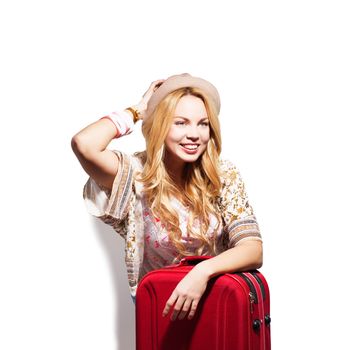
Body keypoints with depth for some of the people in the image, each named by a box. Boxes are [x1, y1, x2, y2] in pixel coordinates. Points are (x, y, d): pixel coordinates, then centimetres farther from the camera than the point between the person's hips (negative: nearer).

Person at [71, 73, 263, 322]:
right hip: (159, 307, -2)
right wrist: (136, 111, -12)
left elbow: (254, 250, -12)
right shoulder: (138, 174, -11)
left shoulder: (225, 175, -6)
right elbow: (83, 144, -29)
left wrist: (204, 271, -32)